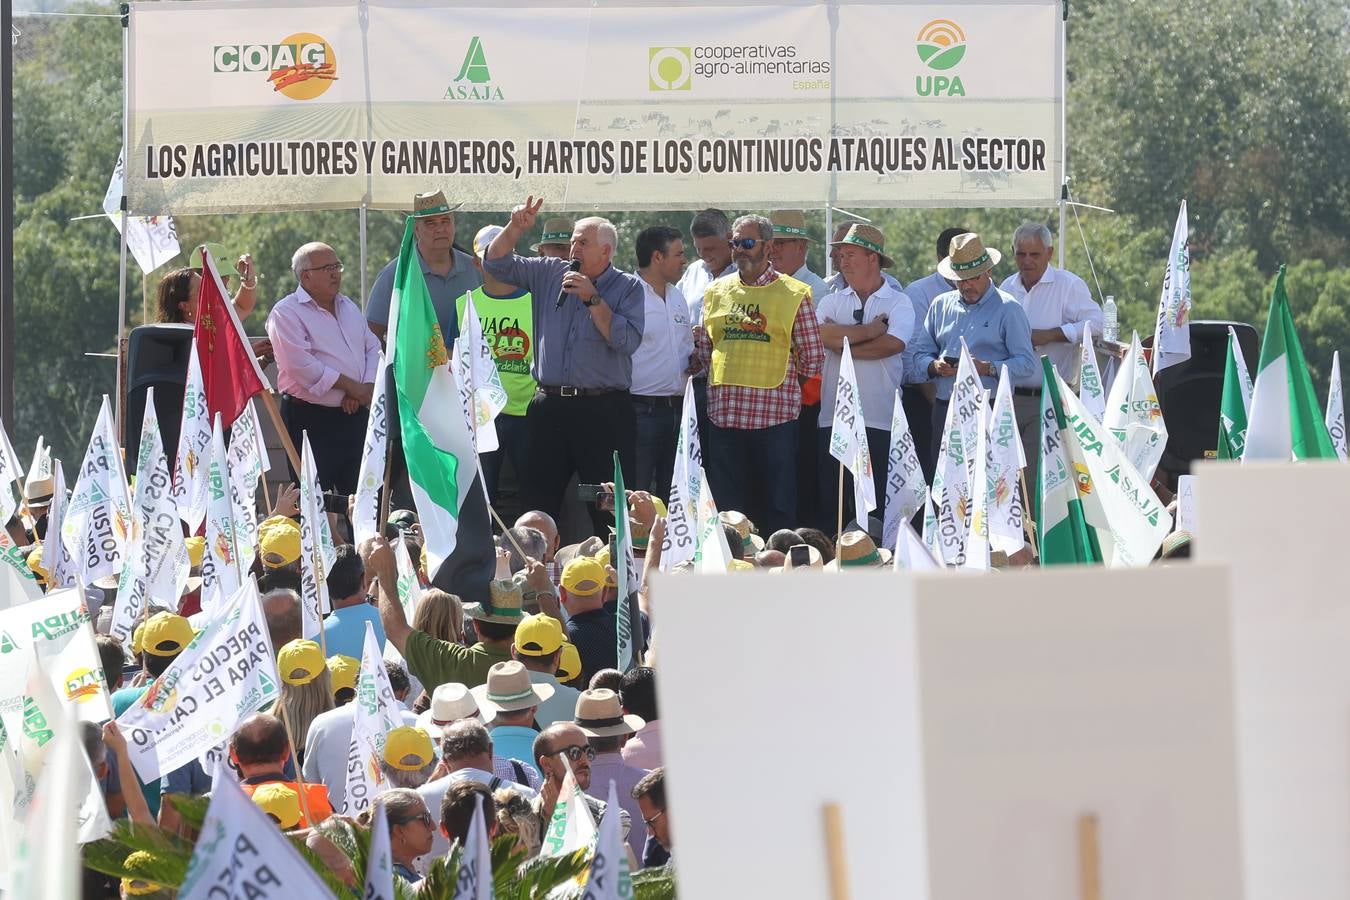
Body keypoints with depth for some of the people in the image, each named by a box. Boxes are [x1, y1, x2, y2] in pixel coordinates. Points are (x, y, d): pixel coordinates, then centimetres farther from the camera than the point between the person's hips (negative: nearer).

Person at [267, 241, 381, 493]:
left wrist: (367, 388, -5)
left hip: (355, 415, 7)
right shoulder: (286, 313, -7)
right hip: (311, 419, -7)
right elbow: (303, 365, -17)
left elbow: (373, 348, 15)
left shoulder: (348, 307, 18)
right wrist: (353, 386, -14)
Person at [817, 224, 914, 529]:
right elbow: (823, 335, -6)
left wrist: (844, 345, -5)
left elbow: (893, 344, -12)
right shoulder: (832, 302, 15)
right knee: (833, 500, 1)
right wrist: (872, 329, -4)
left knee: (878, 507, -4)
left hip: (880, 422, -3)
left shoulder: (898, 303, 6)